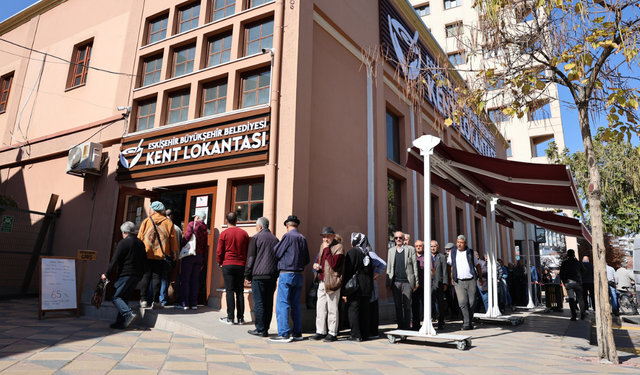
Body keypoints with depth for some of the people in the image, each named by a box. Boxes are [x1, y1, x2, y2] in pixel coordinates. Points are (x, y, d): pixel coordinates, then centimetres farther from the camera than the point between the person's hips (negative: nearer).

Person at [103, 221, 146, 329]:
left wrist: (106, 274, -3)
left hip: (126, 274, -7)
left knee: (115, 297, 1)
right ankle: (121, 322, 12)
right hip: (138, 275, 7)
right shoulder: (140, 242, 12)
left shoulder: (123, 243, -8)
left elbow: (114, 260, -10)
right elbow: (144, 259, 16)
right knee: (124, 298, 14)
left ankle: (129, 314, -16)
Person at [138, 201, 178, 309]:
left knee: (145, 277, 8)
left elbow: (140, 237, 4)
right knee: (156, 278, 3)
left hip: (146, 255, 0)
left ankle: (143, 300, 8)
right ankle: (156, 301, 4)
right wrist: (173, 253, 12)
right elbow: (173, 239, 4)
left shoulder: (146, 221, 2)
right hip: (161, 256, 0)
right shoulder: (168, 222, 2)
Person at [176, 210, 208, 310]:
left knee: (185, 279, 0)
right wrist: (203, 260, 15)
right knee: (194, 281, 8)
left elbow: (186, 237, -12)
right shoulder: (205, 229, 12)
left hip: (189, 254, -5)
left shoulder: (192, 224, -3)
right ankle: (193, 304, 9)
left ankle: (184, 303, -1)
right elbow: (205, 246, 12)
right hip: (199, 256, 5)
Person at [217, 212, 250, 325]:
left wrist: (220, 262, 15)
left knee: (230, 291, 0)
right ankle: (240, 318, 9)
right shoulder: (244, 233, 4)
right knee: (240, 291, 6)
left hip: (228, 265, -2)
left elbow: (219, 252, -2)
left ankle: (230, 318, 1)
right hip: (241, 266, 2)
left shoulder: (224, 233, -3)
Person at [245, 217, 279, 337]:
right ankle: (266, 328, 11)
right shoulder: (275, 239, 14)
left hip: (258, 275, -5)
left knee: (258, 303, -1)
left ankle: (260, 329, 0)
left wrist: (248, 275, 3)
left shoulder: (256, 238, -1)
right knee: (268, 303, 7)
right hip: (272, 276, 5)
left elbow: (250, 258, -3)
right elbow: (279, 258, 16)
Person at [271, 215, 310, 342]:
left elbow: (276, 252, -3)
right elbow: (307, 260, 11)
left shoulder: (288, 236, -8)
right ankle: (297, 333, 17)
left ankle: (284, 334, -5)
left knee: (282, 304, -3)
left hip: (287, 274, -6)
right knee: (295, 304, 14)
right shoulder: (303, 238, 9)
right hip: (299, 275, 7)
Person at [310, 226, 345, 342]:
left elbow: (334, 263, -22)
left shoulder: (339, 247, -10)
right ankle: (321, 331, 21)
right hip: (322, 281, 8)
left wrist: (327, 249, -18)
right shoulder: (322, 246, 15)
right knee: (320, 308, 11)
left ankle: (332, 333, 11)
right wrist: (317, 265, 7)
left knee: (332, 309, 0)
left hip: (332, 282, -7)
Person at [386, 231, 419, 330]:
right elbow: (388, 267, 12)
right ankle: (400, 326, 16)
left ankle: (406, 326, 11)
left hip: (407, 282, -3)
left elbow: (415, 266, 3)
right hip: (395, 282, 3)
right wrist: (388, 283, 7)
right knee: (398, 306, 7)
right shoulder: (391, 250, 12)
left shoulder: (411, 249, 4)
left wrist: (416, 282, 0)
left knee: (407, 306, 1)